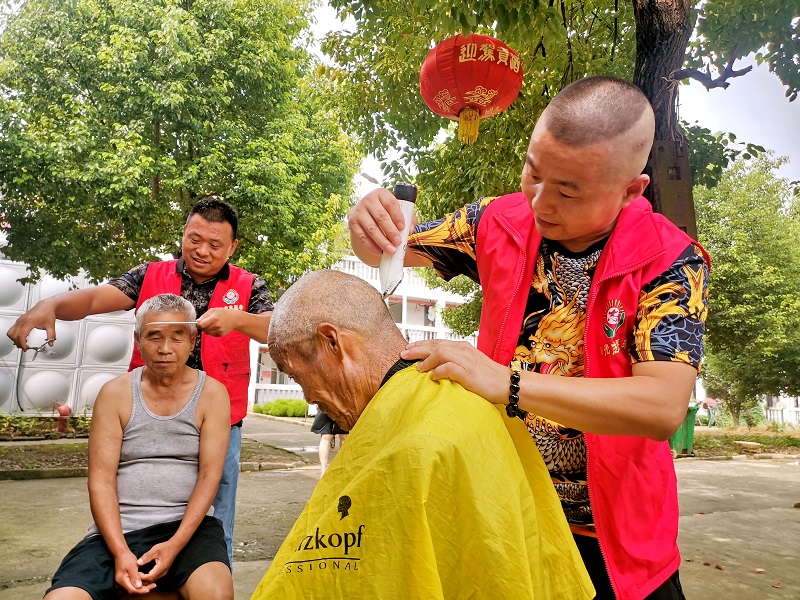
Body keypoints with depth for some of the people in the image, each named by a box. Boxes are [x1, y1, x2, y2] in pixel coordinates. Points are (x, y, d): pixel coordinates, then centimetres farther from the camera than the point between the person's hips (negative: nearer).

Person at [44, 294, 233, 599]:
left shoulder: (212, 394, -2)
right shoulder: (115, 393, 1)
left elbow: (209, 476, -6)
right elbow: (101, 479, -3)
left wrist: (175, 545, -16)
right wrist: (120, 552, -15)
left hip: (188, 523, -1)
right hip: (118, 528, 2)